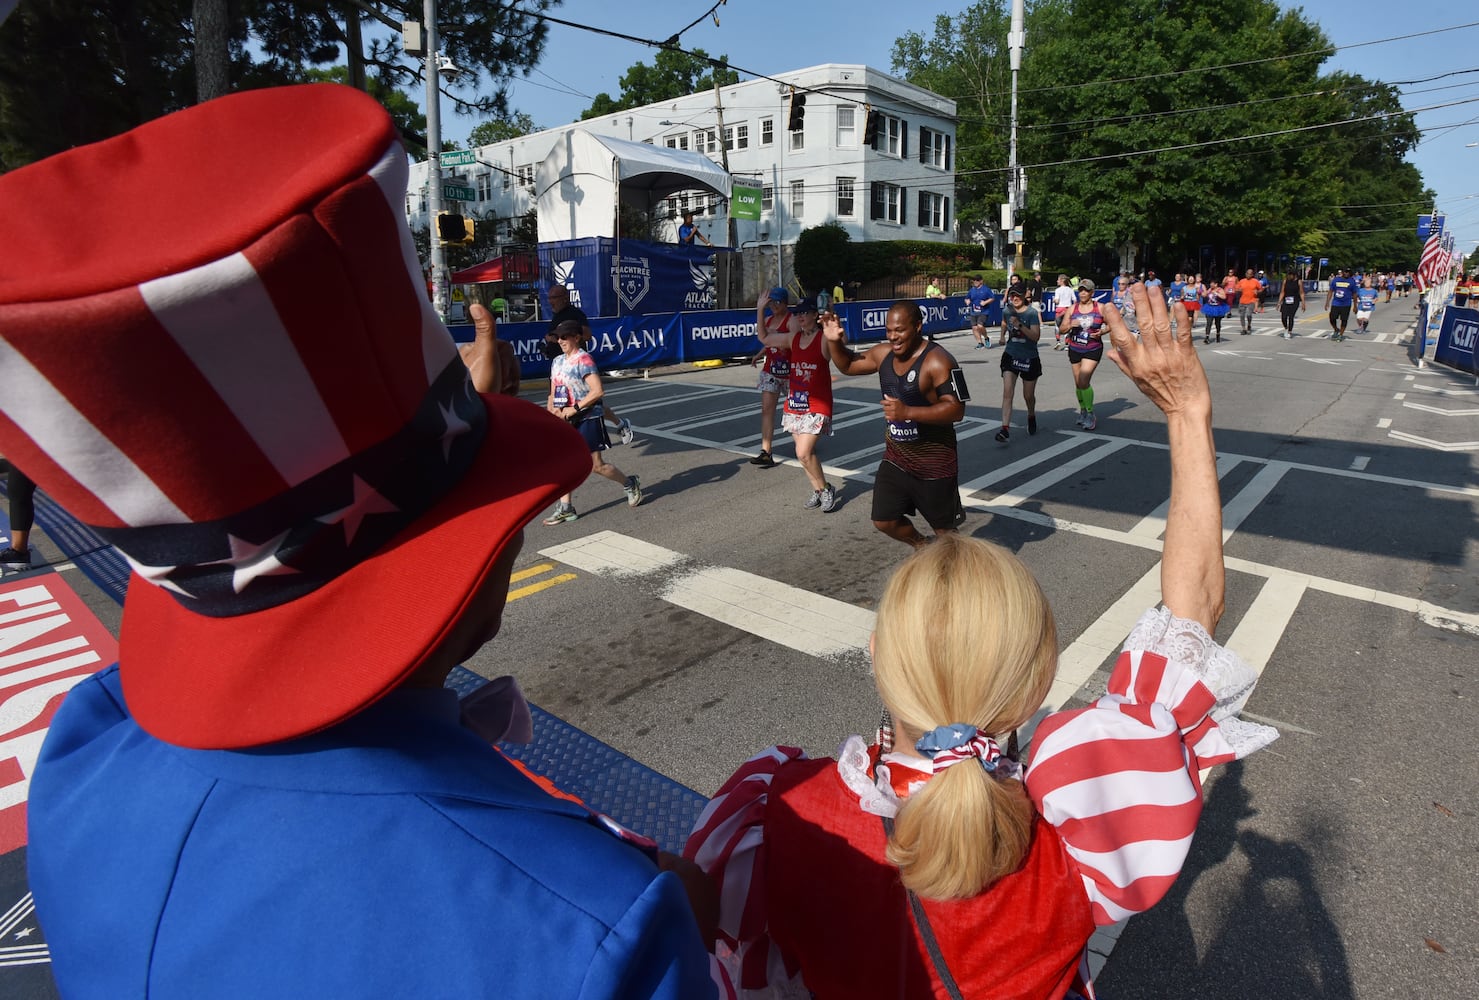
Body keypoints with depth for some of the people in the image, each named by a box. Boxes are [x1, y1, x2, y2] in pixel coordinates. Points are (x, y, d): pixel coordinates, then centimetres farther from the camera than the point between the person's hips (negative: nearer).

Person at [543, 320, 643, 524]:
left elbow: (597, 391, -23)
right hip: (567, 421, 7)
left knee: (596, 466, 0)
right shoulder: (557, 362, 11)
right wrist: (552, 406, -4)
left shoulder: (583, 360, -13)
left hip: (587, 419, -7)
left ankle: (630, 484, 23)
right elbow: (554, 392, 17)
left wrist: (574, 408, -22)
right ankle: (565, 508, 8)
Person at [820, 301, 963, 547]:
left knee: (944, 529, 8)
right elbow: (848, 365, 17)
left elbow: (956, 410, -27)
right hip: (895, 459, 7)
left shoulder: (937, 361, -21)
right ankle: (922, 547, 41)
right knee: (884, 521, 13)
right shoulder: (884, 354, 1)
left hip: (934, 463, -6)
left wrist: (907, 412, -37)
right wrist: (833, 341, -3)